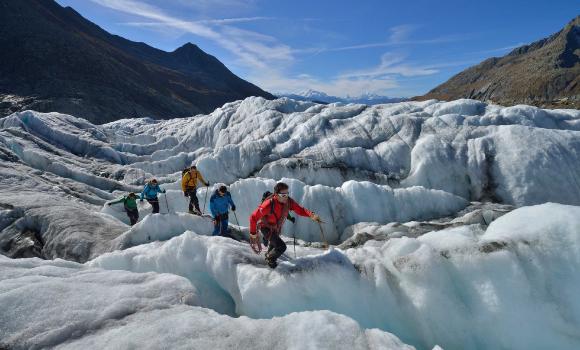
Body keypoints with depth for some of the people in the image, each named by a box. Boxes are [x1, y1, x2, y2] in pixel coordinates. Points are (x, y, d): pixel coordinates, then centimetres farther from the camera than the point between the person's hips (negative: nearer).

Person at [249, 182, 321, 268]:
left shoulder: (288, 201, -24)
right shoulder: (268, 204, -39)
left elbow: (300, 210, -19)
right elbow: (254, 217, -29)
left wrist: (312, 215, -38)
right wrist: (253, 233, -21)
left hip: (277, 227, 6)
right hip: (266, 228, -6)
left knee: (274, 244, 32)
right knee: (281, 247, -19)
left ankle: (268, 254, 65)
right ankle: (270, 260, 11)